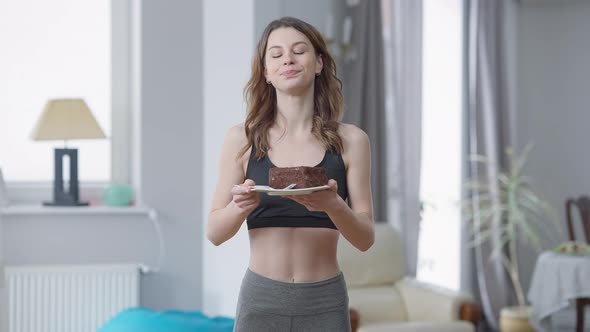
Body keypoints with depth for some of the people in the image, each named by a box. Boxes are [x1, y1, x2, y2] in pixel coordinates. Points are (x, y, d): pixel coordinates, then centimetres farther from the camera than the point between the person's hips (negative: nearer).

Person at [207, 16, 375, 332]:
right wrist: (240, 206, -20)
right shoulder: (241, 139, -3)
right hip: (261, 299, 0)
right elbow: (214, 233, 0)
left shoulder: (351, 140, -2)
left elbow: (365, 238, -2)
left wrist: (333, 205, -21)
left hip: (325, 303, 0)